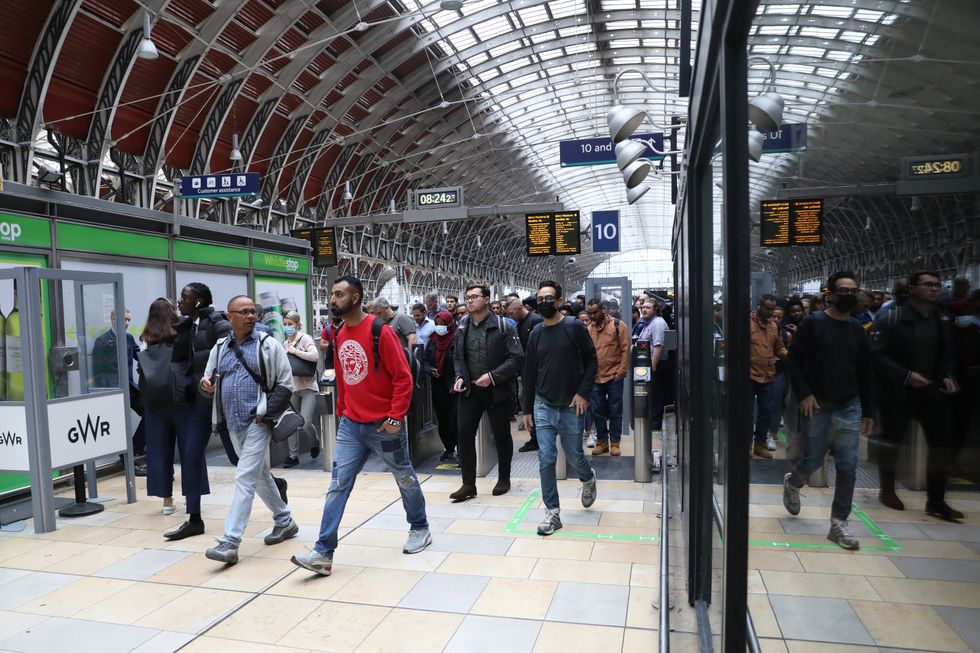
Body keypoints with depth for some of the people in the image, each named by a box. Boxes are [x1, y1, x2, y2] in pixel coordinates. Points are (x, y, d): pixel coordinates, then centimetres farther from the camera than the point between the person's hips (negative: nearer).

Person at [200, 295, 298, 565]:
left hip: (258, 423, -6)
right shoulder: (220, 347, 10)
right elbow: (209, 378, 16)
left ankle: (230, 543, -7)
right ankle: (285, 522, 34)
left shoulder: (268, 345, -5)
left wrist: (264, 414, -14)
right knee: (261, 475, 17)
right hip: (233, 424, 6)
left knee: (245, 479, -10)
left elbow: (285, 386, -7)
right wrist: (205, 383, -8)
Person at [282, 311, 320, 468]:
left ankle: (315, 442, 19)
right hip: (292, 387, 6)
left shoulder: (305, 338, -6)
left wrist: (295, 351, -16)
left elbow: (315, 356, -22)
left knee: (305, 422, -12)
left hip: (307, 386, -6)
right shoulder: (286, 343, 13)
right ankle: (293, 455, 17)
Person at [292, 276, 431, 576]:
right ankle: (324, 552, 5)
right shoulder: (339, 335, 5)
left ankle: (420, 529, 35)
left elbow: (403, 377, -16)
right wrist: (341, 412, 13)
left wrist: (395, 418, -18)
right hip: (350, 425, 6)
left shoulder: (380, 331, -16)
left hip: (383, 425, -5)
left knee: (405, 478, 13)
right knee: (338, 485, 1)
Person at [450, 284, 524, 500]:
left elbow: (517, 357, -14)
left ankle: (504, 479, 28)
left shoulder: (502, 326, -10)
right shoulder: (462, 327, 5)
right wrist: (459, 377, -2)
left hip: (497, 390, -4)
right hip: (470, 389, 4)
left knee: (501, 435, 10)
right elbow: (457, 356, 16)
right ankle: (468, 484, 11)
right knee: (465, 433, 0)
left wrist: (493, 376, -21)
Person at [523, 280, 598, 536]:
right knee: (546, 459, -2)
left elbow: (592, 361, -3)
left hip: (570, 406, -2)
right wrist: (527, 409, 9)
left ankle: (588, 478, 43)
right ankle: (552, 513, 9)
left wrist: (583, 393, -13)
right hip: (543, 406, 3)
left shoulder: (574, 327, -5)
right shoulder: (536, 333, 5)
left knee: (574, 456, 8)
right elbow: (529, 373, 9)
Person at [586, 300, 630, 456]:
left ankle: (615, 442, 15)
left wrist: (622, 371, -9)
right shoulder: (588, 328, 7)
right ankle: (602, 441, 21)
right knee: (597, 411, 8)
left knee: (615, 411, 5)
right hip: (595, 377, 3)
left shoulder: (617, 325, -3)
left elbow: (625, 349, -5)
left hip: (614, 376, -3)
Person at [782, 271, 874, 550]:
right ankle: (791, 483, 38)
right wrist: (804, 394, -16)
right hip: (817, 406, -3)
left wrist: (868, 412, 12)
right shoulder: (813, 323, -5)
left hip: (849, 407, 4)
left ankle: (838, 524, 11)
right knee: (813, 460, 5)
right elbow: (793, 360, -7)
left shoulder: (858, 330, 8)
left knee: (847, 466, 0)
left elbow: (864, 373, 13)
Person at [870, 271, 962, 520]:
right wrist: (907, 376, -22)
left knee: (941, 442, 3)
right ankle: (887, 491, 25)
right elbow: (877, 356, -15)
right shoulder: (891, 319, -10)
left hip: (932, 390, 5)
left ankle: (936, 501, 14)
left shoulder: (942, 320, 7)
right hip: (897, 391, -5)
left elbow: (947, 353, 17)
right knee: (892, 441, 7)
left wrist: (947, 375, -1)